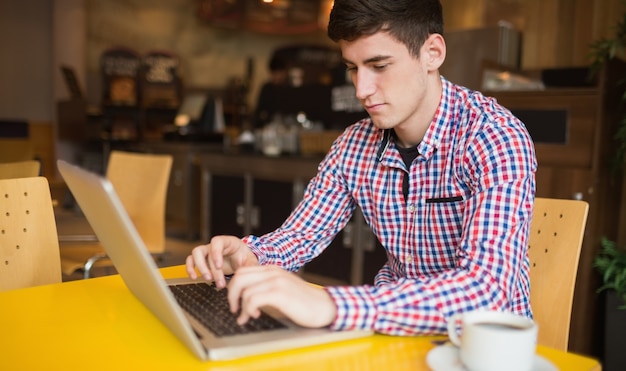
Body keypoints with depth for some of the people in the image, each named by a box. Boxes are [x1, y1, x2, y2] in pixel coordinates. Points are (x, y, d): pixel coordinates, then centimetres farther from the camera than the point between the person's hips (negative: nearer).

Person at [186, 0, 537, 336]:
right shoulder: (356, 145, -3)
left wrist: (330, 306, -44)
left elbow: (486, 288, -33)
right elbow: (301, 233, 5)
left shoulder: (495, 139, -21)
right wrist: (248, 255, -18)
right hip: (397, 325, 5)